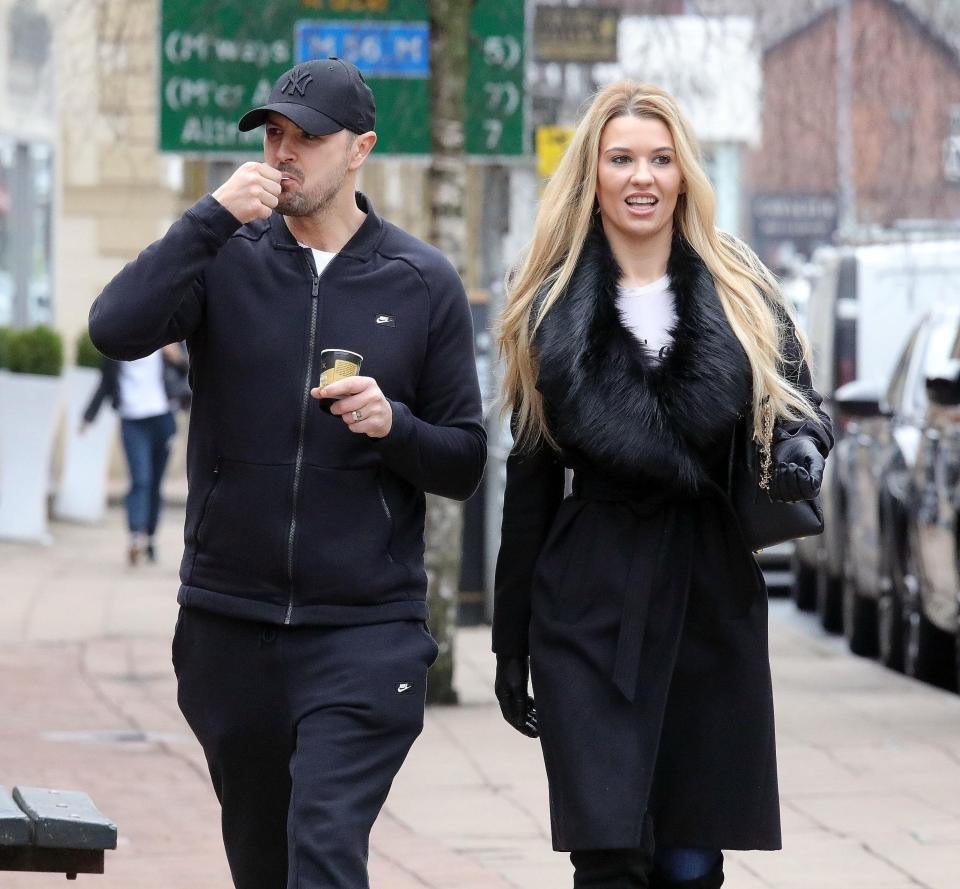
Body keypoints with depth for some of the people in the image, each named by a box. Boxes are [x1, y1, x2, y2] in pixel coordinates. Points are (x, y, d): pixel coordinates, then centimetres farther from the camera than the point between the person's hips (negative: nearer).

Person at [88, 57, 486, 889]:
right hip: (229, 623, 2)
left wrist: (394, 425, -15)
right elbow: (117, 329, -16)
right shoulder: (226, 257, 3)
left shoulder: (423, 282, 3)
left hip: (365, 630, -2)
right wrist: (213, 218, -19)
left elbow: (465, 463, 5)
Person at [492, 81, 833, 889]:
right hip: (592, 608, -1)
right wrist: (511, 643, 7)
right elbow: (530, 482, 8)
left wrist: (801, 447, -13)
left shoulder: (741, 293, 6)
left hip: (714, 603, 1)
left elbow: (802, 403, 13)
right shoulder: (553, 308, 5)